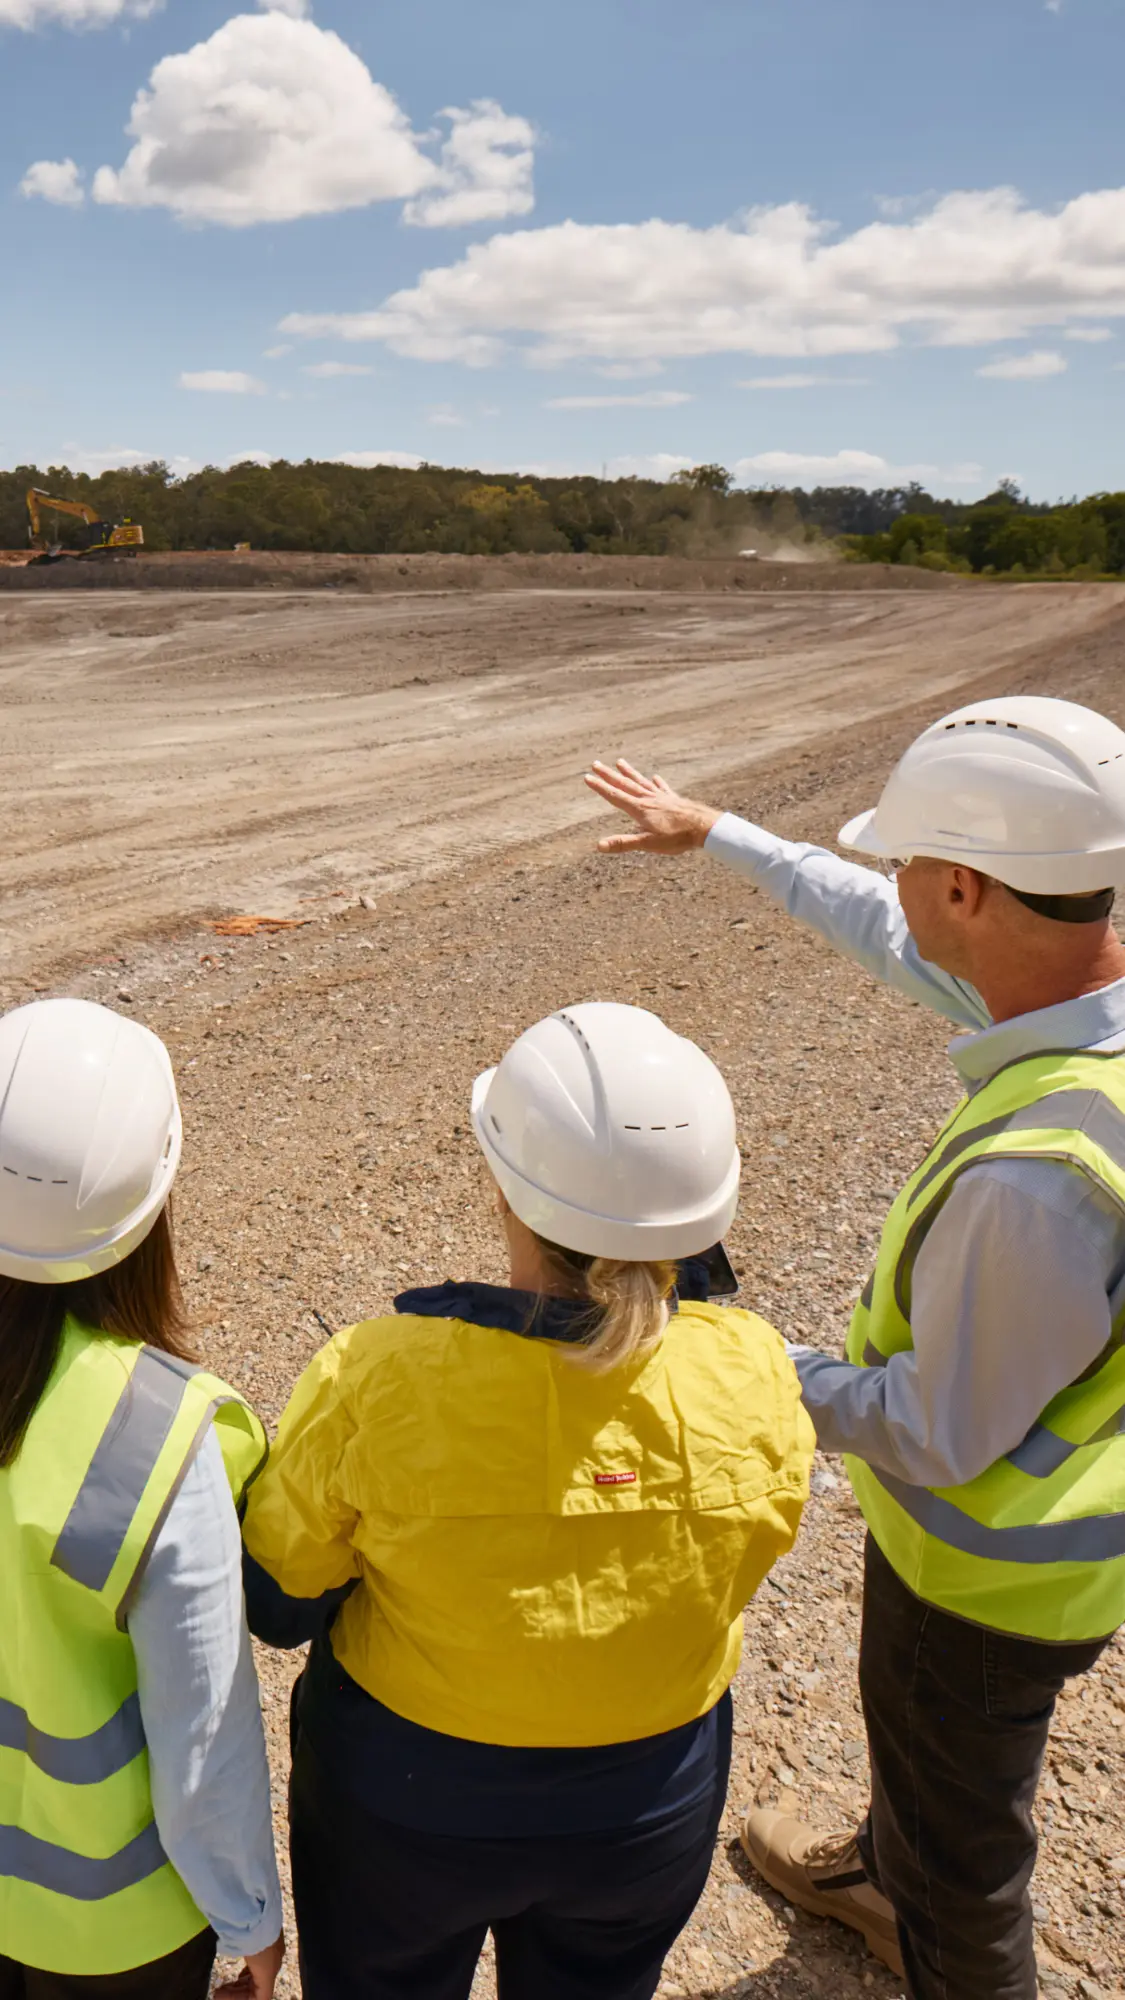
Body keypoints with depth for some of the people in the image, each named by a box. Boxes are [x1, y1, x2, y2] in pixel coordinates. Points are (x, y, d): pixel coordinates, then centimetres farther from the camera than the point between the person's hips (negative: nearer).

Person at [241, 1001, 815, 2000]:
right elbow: (734, 1569, -5)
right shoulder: (753, 1381, -26)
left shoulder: (375, 1385, -33)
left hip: (408, 1800, -2)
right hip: (653, 1803, 2)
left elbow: (278, 1602, -15)